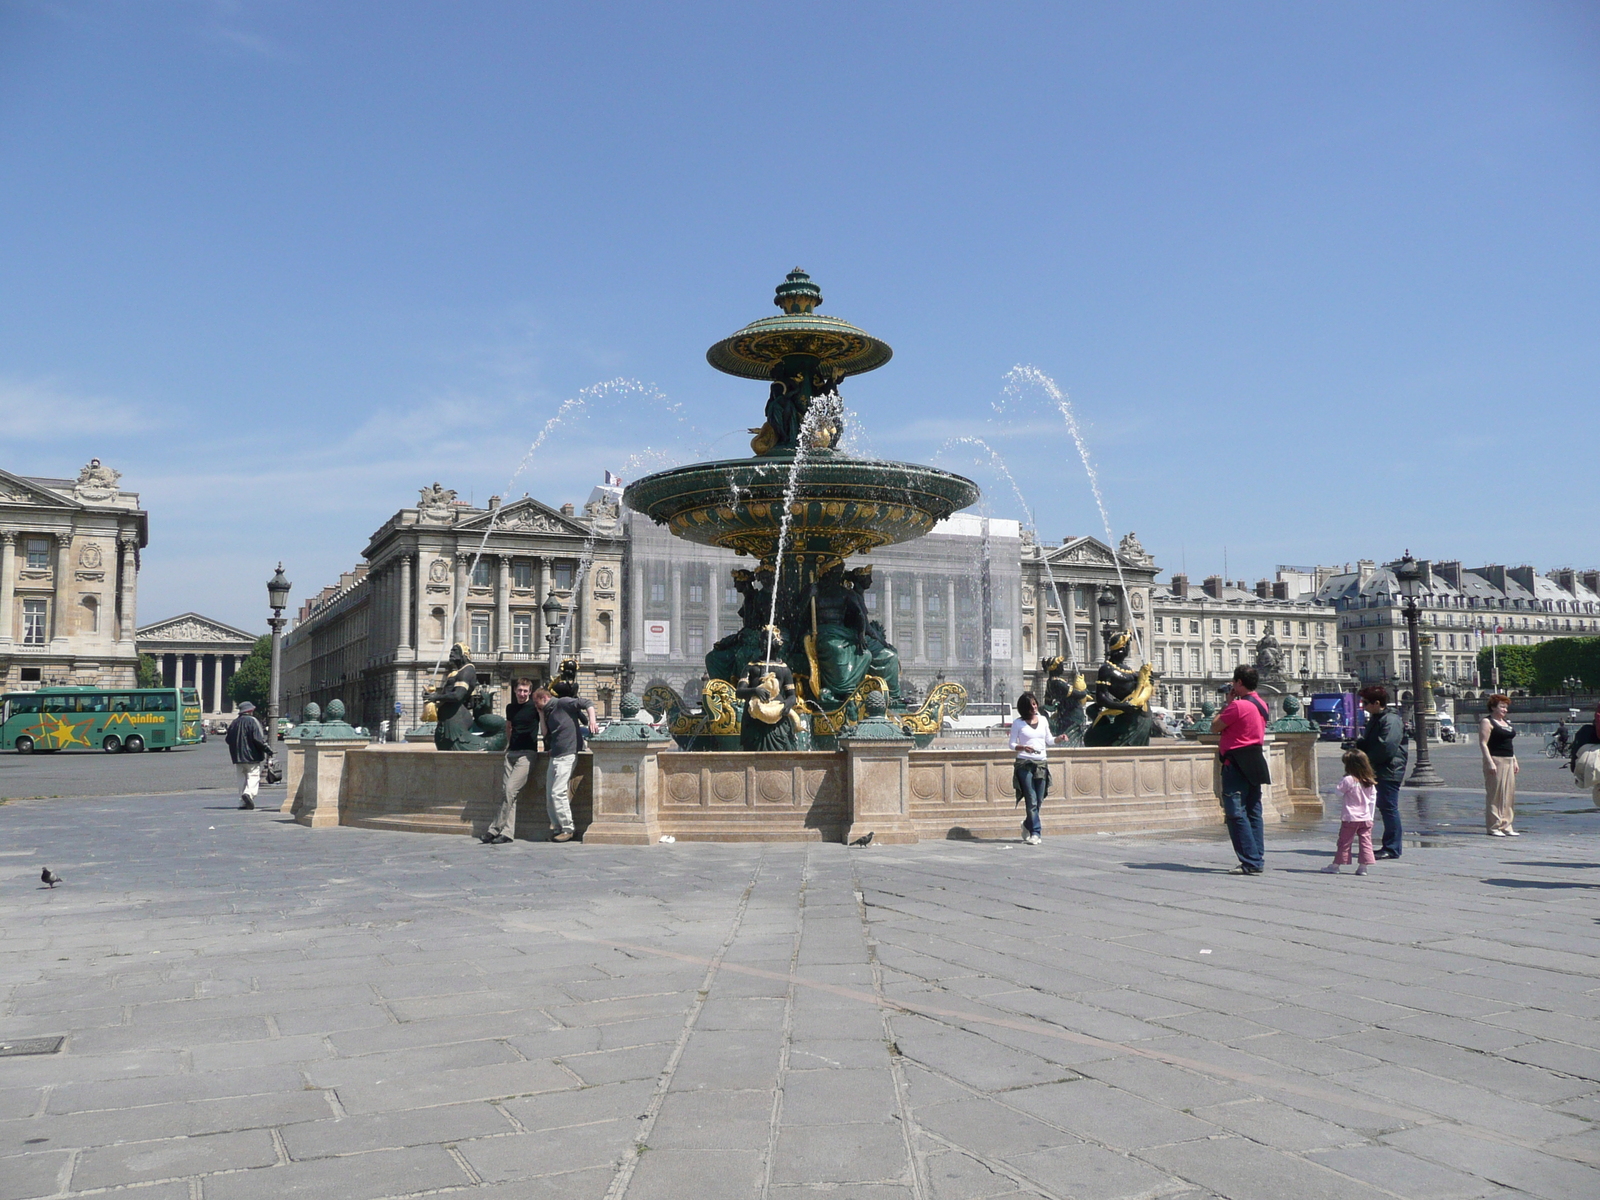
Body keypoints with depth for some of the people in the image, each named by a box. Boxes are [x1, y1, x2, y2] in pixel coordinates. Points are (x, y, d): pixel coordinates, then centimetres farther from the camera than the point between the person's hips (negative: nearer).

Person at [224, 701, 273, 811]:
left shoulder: (234, 722, 12)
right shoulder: (253, 721, -7)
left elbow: (228, 739, 17)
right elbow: (258, 739, -16)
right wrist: (268, 749, -10)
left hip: (238, 756, 6)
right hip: (252, 755, -6)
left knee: (242, 778, 10)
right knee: (253, 776, -4)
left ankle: (243, 802, 7)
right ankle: (249, 793, -28)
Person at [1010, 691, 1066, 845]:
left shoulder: (1043, 721, 12)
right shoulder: (1018, 723, 0)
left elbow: (1048, 742, 18)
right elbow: (1012, 744, 1)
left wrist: (1059, 738, -1)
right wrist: (1023, 748, -18)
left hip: (1041, 763, 4)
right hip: (1025, 763, -4)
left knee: (1038, 801, 5)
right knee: (1032, 801, -8)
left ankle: (1027, 825, 26)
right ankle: (1036, 832, -3)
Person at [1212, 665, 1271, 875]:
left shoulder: (1238, 705, -16)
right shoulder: (1261, 704, 12)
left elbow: (1215, 727, -9)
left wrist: (1227, 703, -1)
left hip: (1236, 764, -9)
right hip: (1253, 764, 9)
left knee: (1236, 814, -7)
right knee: (1253, 813, 11)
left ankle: (1250, 862, -10)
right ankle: (1258, 860, 13)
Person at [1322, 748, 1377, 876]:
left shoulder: (1348, 780, -15)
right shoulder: (1370, 782, 4)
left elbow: (1339, 792, -4)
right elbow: (1373, 800, 9)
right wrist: (1371, 816, 15)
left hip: (1350, 818, -4)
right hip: (1366, 818, 4)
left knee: (1344, 842, 4)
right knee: (1365, 842, 6)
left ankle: (1335, 865, 12)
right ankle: (1362, 866, 3)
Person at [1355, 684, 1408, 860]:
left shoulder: (1391, 721, -15)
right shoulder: (1375, 719, 17)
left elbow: (1387, 748, -23)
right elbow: (1369, 743, 25)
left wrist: (1367, 758, -12)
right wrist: (1357, 744, 4)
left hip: (1389, 771, -10)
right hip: (1379, 771, 10)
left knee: (1389, 808, -6)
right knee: (1384, 807, 13)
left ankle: (1392, 849, -1)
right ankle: (1389, 847, 20)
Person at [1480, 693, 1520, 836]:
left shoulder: (1506, 723, 20)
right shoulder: (1487, 722, -7)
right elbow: (1483, 743, -14)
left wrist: (1515, 761, 19)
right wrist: (1490, 762, -21)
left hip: (1508, 761, 9)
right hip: (1495, 760, -9)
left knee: (1509, 795, 8)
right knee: (1495, 794, -7)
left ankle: (1506, 826, 14)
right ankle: (1493, 827, -4)